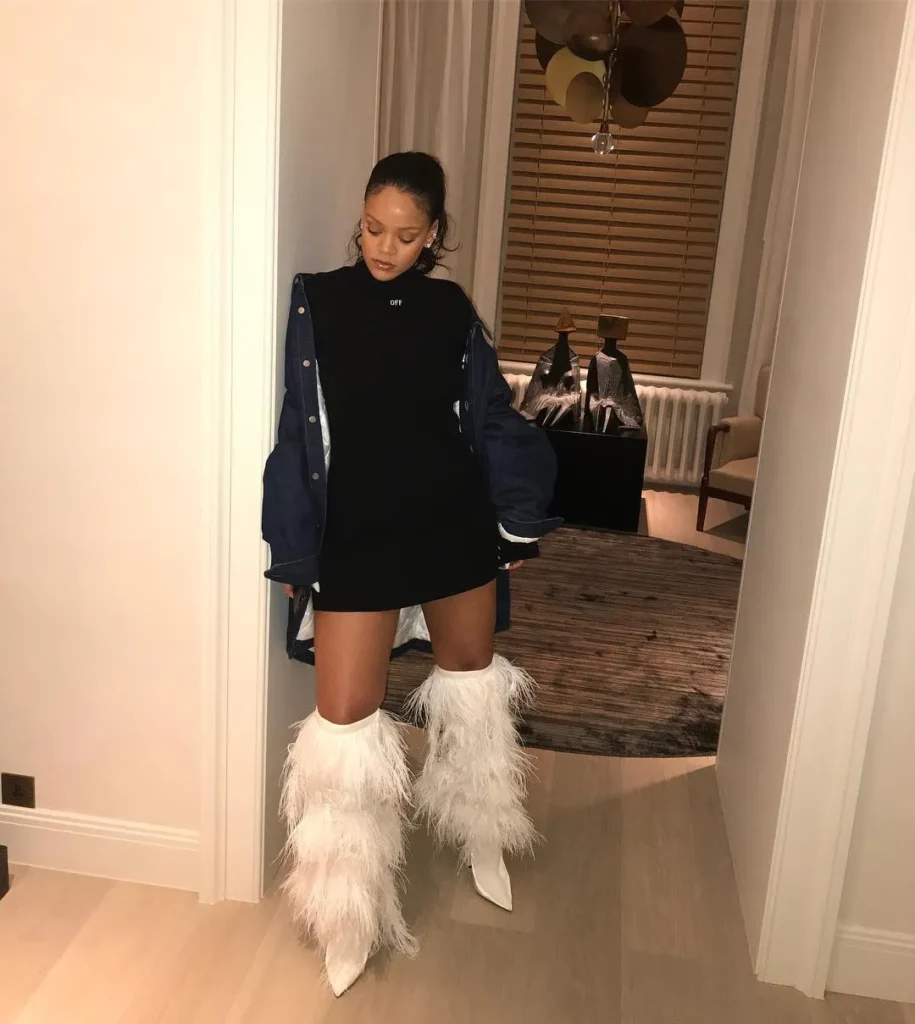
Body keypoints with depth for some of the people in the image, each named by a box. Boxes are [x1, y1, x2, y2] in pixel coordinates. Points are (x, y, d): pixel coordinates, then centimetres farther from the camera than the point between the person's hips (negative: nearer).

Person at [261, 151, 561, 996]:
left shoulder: (451, 308, 3)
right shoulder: (317, 302, -4)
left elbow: (492, 418, 8)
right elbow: (299, 436, -4)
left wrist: (519, 520, 8)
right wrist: (292, 553, -4)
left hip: (455, 526, 3)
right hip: (357, 539, -3)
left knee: (471, 674, 19)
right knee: (345, 720, -3)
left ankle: (482, 839, 46)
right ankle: (351, 912, 19)